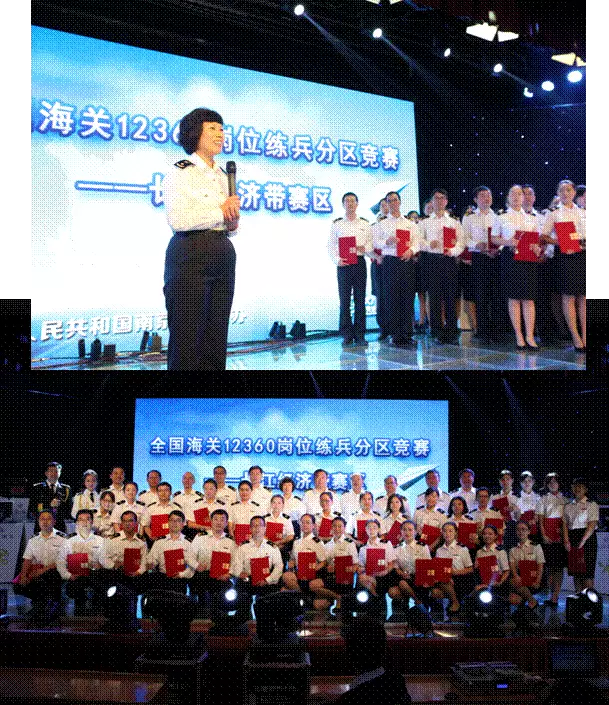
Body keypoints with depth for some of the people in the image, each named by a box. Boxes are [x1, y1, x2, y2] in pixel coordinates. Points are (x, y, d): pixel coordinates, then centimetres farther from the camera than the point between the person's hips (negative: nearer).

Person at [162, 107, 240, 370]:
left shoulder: (222, 176, 18)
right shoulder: (180, 173, -3)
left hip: (223, 255, 7)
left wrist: (233, 222, 0)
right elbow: (178, 219, -17)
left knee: (215, 338, 6)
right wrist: (220, 212, -9)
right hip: (190, 255, -7)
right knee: (187, 338, -7)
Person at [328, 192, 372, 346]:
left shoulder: (365, 224, 13)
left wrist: (364, 248, -11)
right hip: (343, 264, -1)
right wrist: (337, 260, -10)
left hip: (360, 262, 1)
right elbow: (330, 245, 4)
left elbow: (371, 243, 10)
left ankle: (360, 334, 5)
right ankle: (346, 335, 4)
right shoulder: (337, 224, 8)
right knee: (344, 300, -2)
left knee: (360, 300, 1)